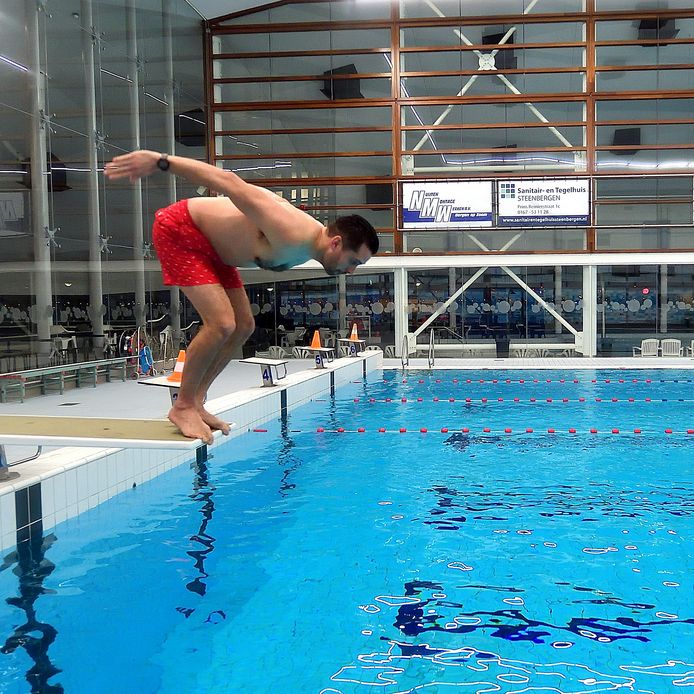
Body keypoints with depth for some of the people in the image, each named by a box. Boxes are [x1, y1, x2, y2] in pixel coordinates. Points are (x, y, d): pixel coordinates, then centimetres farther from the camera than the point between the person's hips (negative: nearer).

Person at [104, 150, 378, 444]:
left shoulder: (305, 249, -3)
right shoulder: (291, 235, -32)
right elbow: (231, 183, -33)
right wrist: (162, 161, -35)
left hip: (209, 243, 10)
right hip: (179, 229, -10)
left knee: (244, 326, 8)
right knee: (222, 323, -20)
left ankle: (195, 402, 16)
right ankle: (182, 407, -3)